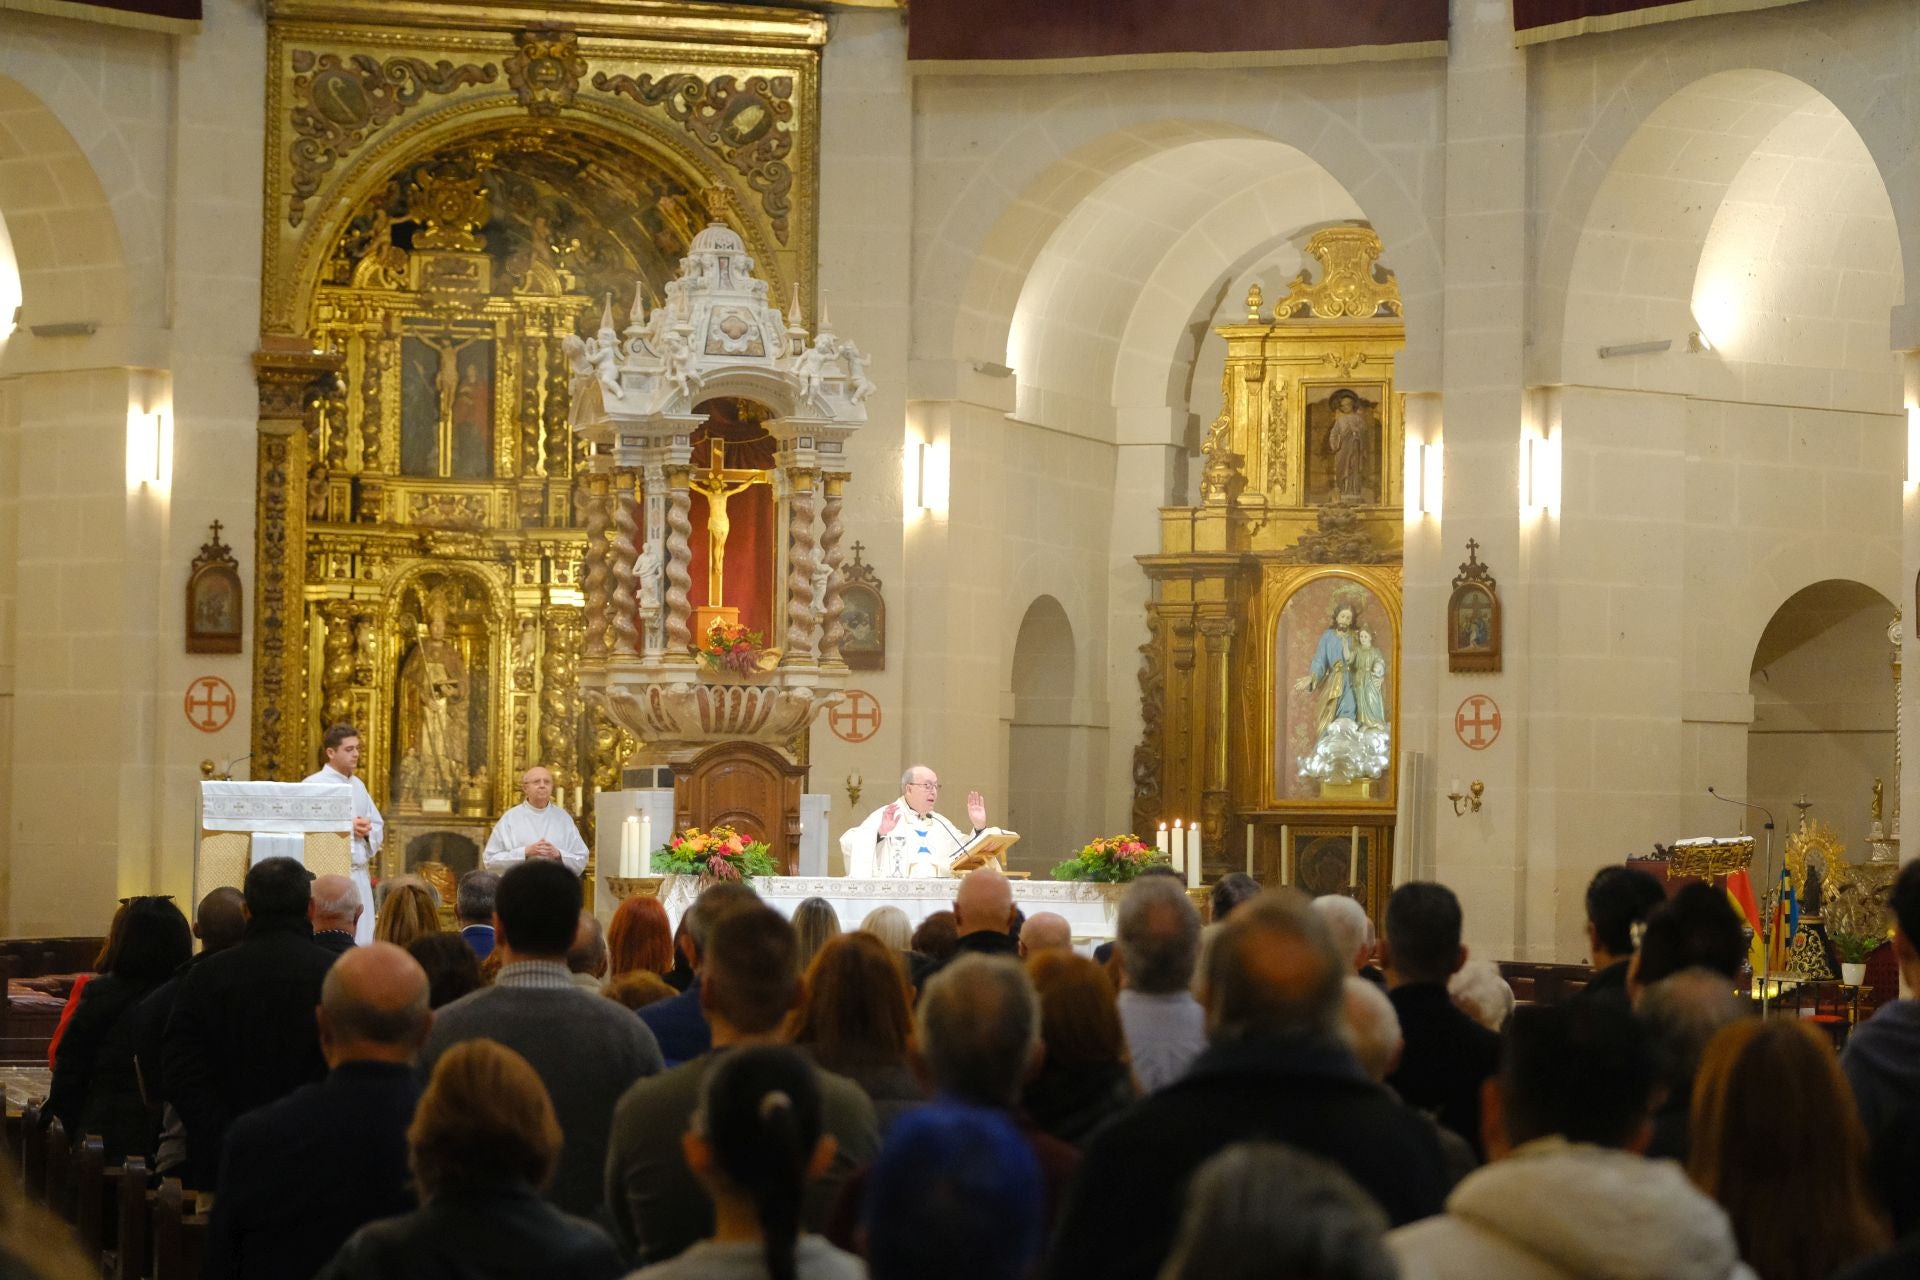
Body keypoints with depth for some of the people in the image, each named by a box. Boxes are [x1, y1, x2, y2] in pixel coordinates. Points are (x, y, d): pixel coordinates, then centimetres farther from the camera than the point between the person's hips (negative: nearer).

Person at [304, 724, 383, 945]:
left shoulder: (358, 785, 16)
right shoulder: (313, 785, -6)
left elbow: (378, 825, 20)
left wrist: (367, 829, -3)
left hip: (359, 874, 7)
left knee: (361, 941, 4)